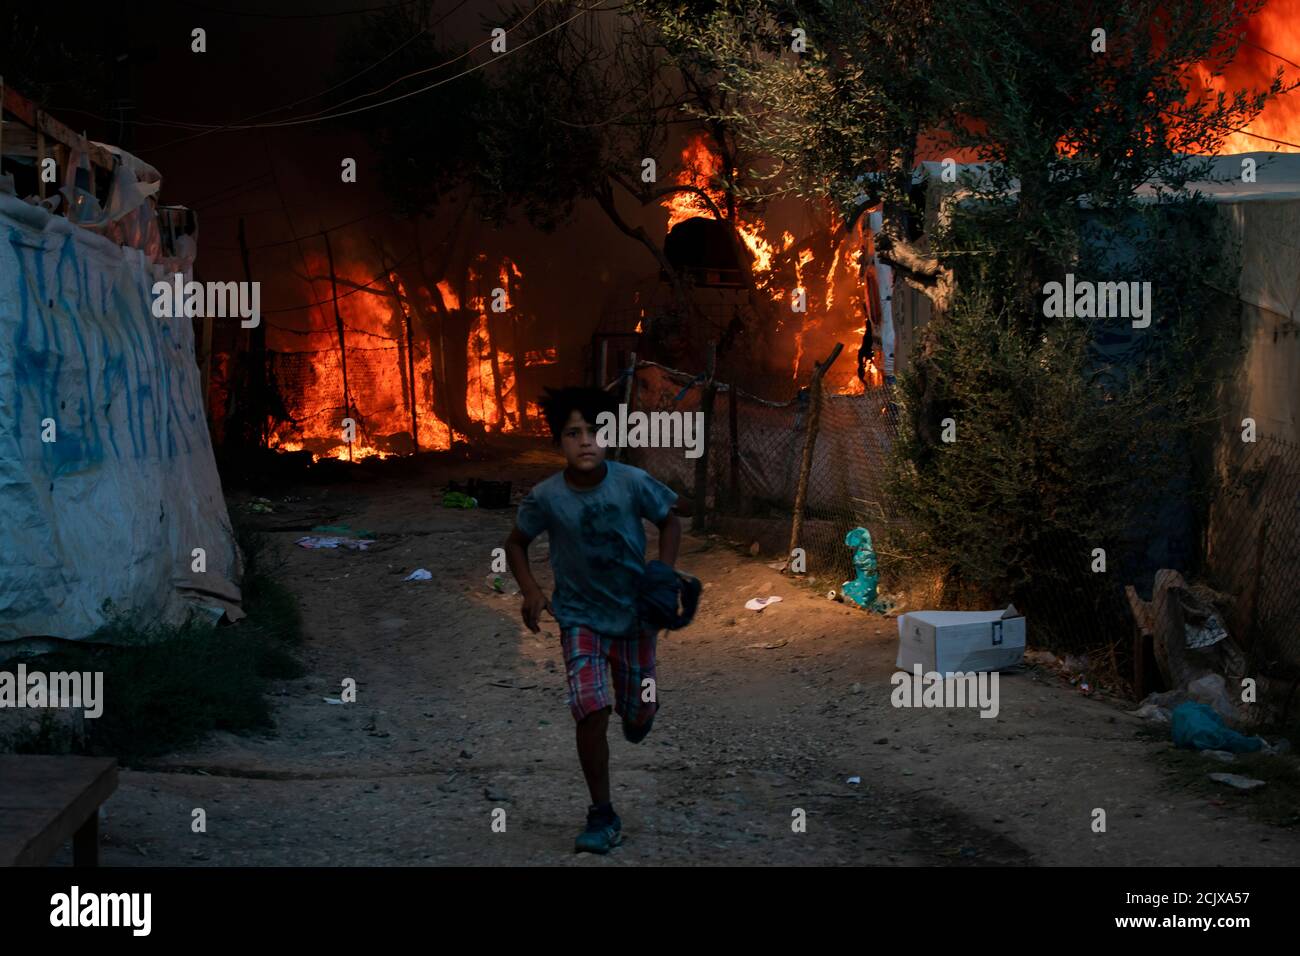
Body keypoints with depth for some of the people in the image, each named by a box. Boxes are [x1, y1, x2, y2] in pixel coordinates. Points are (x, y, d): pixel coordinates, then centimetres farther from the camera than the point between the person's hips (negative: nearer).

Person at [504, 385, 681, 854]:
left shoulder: (633, 483, -18)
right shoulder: (546, 497, -17)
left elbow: (669, 521, 0)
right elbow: (516, 543, 0)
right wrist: (530, 591, -15)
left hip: (634, 613, 1)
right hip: (580, 617, -1)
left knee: (638, 712, 12)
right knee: (591, 713, -17)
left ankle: (638, 710, 54)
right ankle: (602, 818, -2)